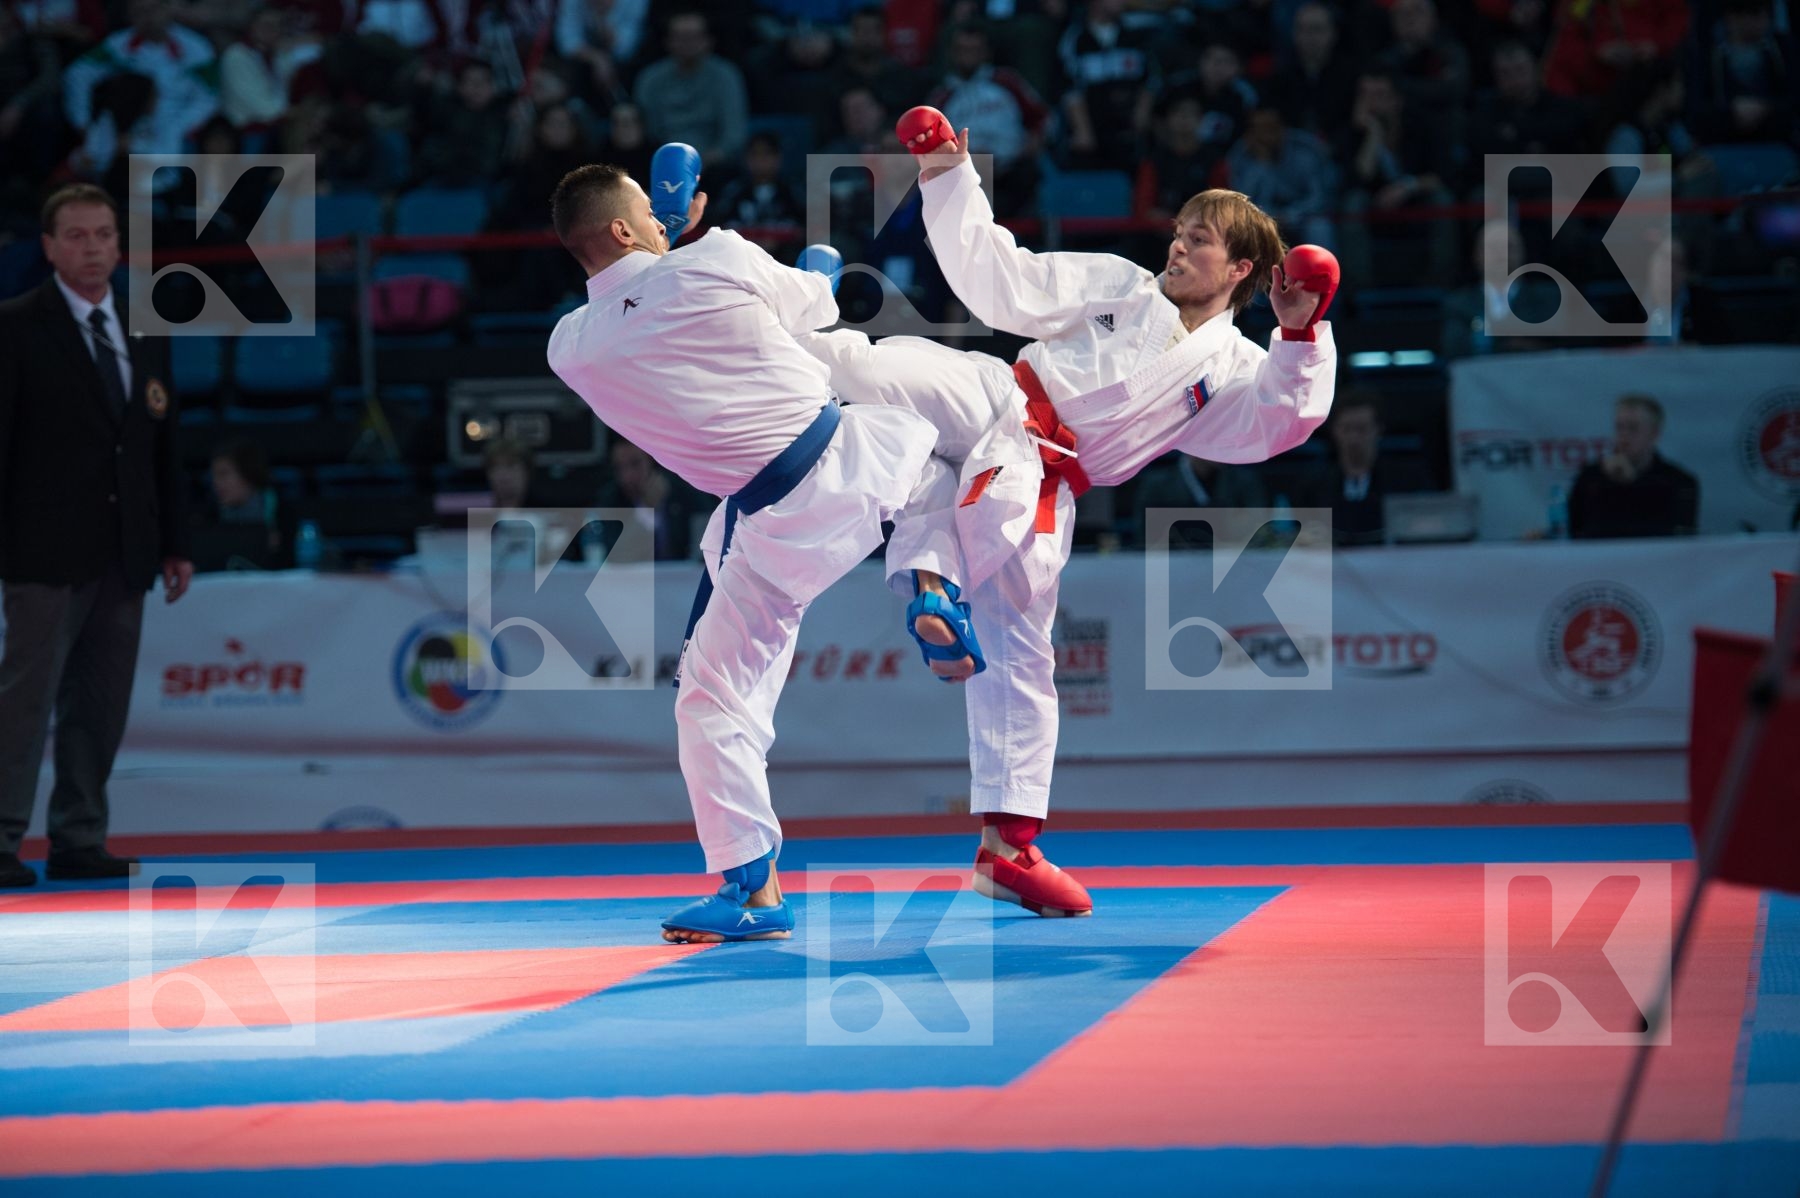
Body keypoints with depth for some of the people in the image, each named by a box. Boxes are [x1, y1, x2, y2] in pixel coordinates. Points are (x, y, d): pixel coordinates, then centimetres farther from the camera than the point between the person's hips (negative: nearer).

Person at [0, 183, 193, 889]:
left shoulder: (143, 334, 15)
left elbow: (163, 449, 18)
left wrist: (175, 543, 13)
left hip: (124, 554, 6)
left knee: (101, 707, 6)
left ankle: (79, 842, 12)